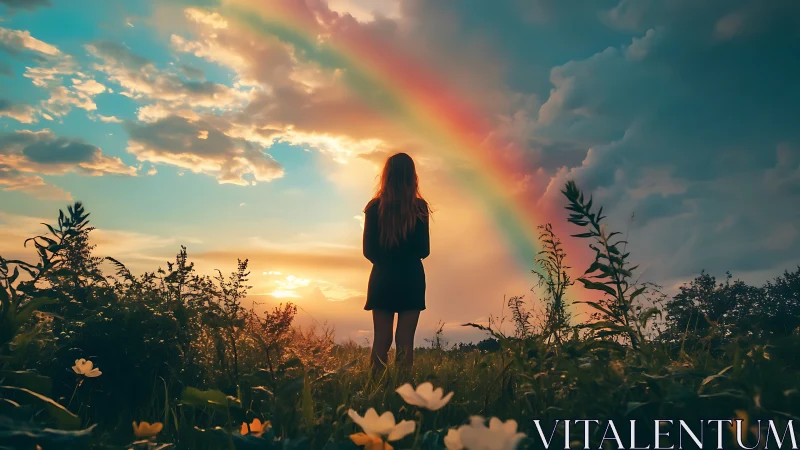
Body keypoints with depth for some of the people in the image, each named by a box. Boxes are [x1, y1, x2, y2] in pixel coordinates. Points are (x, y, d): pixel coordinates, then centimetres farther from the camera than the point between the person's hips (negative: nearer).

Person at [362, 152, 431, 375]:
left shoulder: (375, 206, -2)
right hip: (411, 279, 0)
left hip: (382, 278, 1)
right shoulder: (419, 207, -4)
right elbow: (424, 250, 0)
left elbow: (368, 250, 0)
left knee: (381, 340, 7)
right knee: (405, 341, 3)